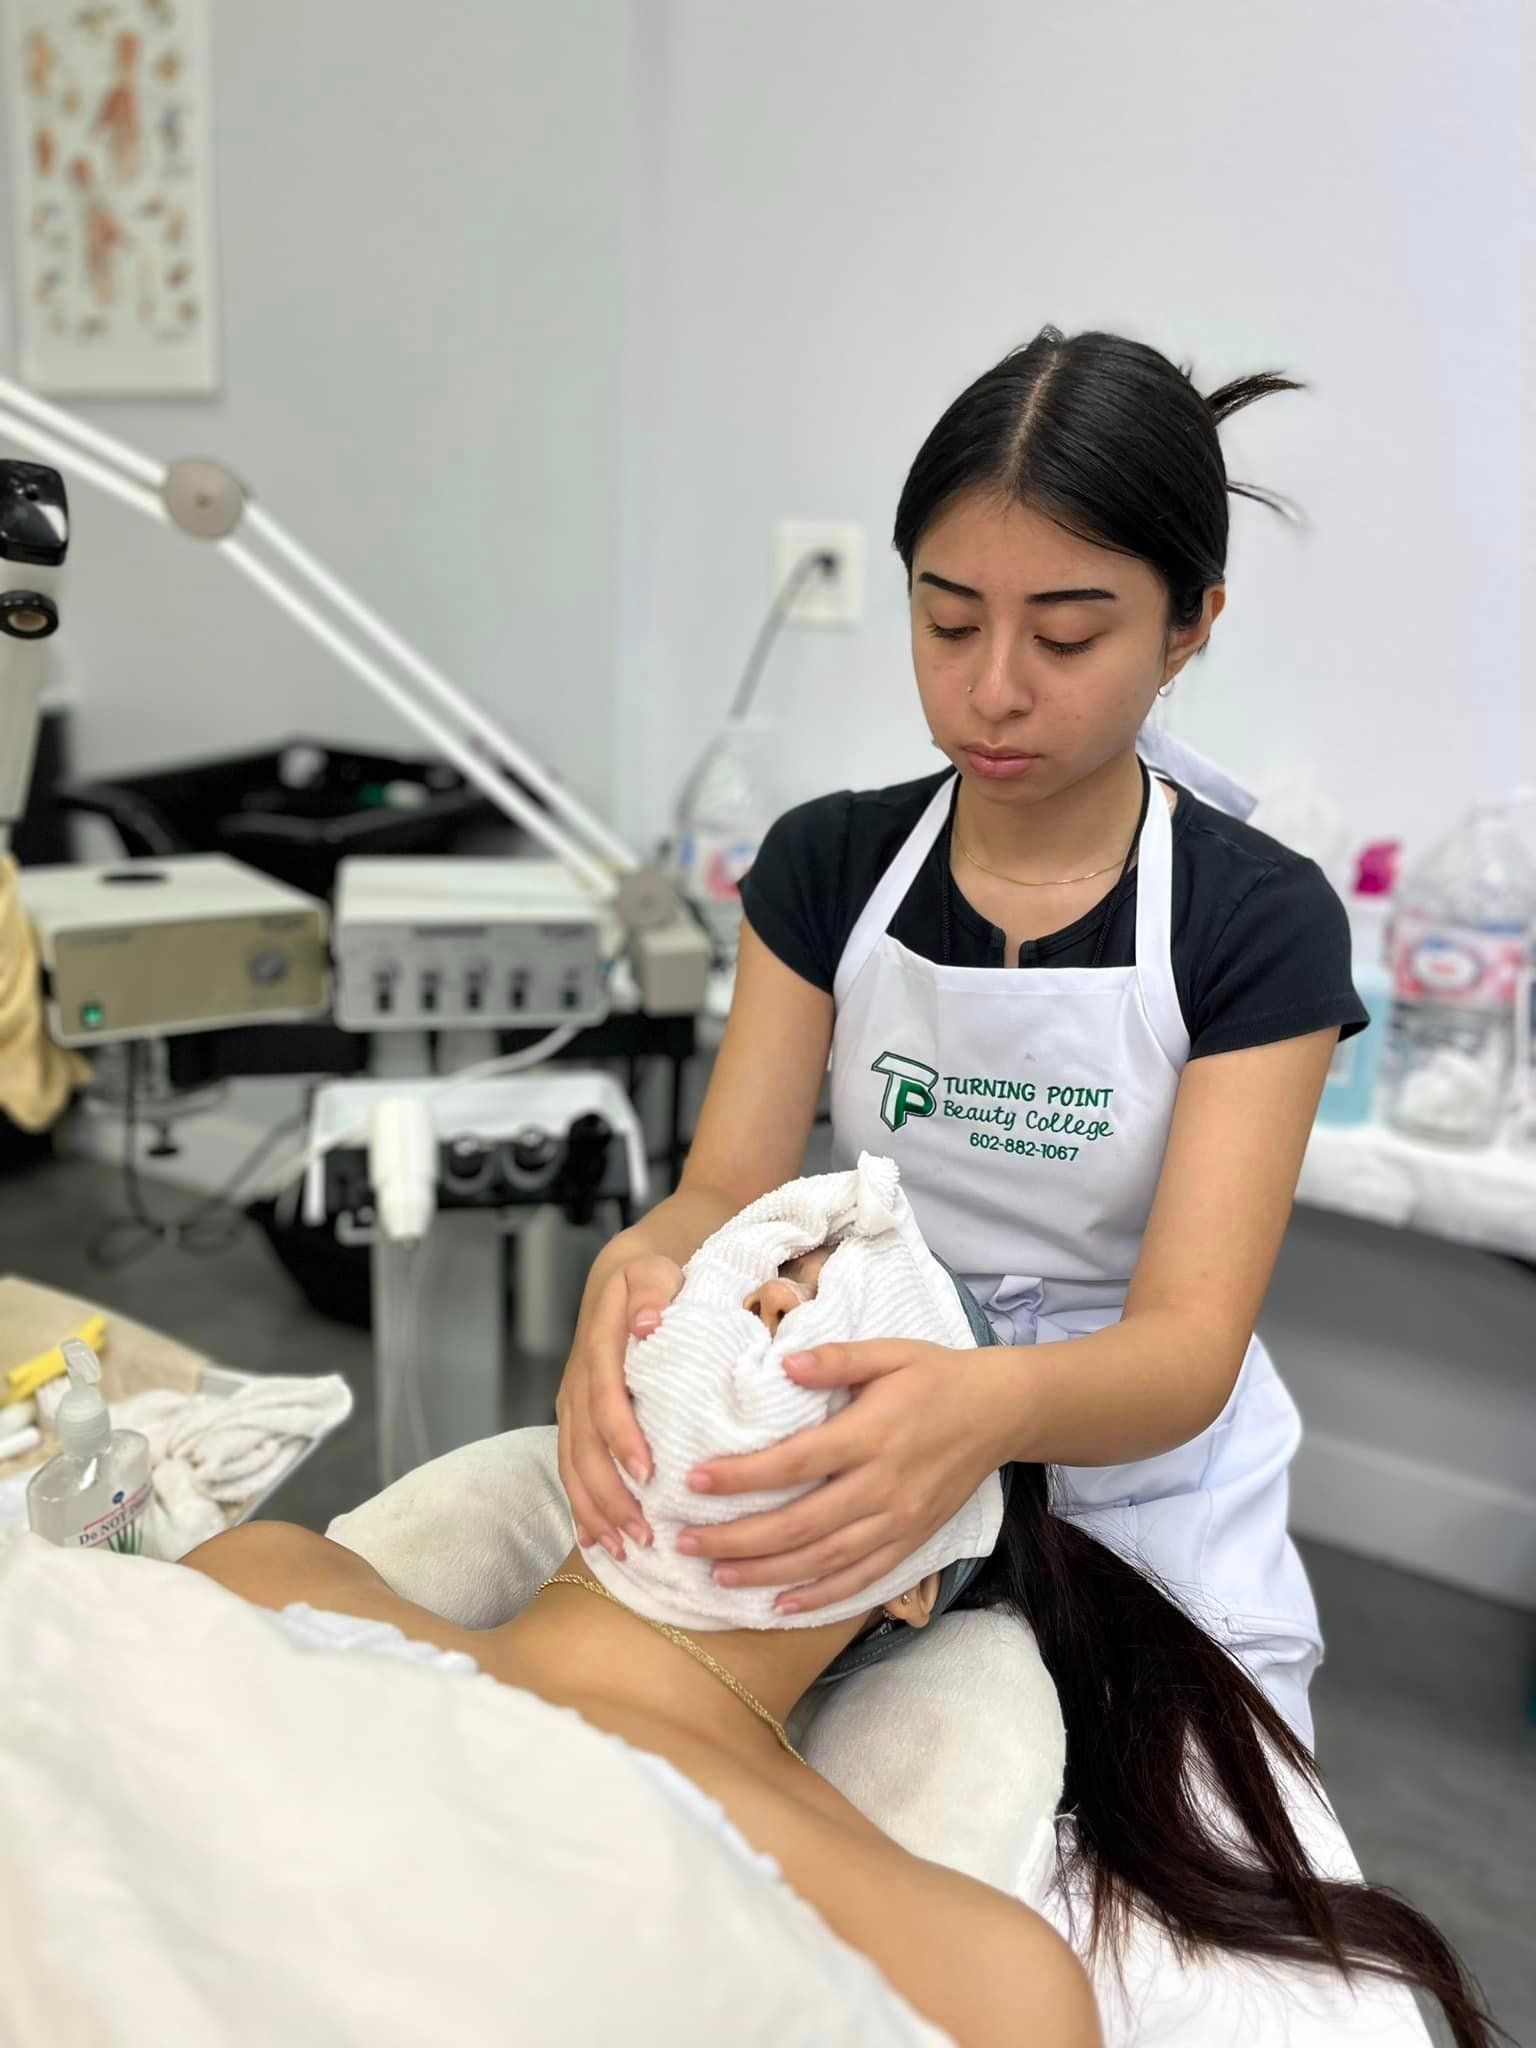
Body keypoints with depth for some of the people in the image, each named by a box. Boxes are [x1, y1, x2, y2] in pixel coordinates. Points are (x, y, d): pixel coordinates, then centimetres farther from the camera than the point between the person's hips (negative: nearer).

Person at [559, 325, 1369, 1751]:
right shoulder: (826, 865, -3)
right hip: (867, 1492, 2)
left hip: (1149, 1511, -1)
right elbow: (729, 1188, -9)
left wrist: (993, 1407, -43)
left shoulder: (1260, 924, -12)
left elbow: (1187, 1348, -20)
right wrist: (637, 1271, -33)